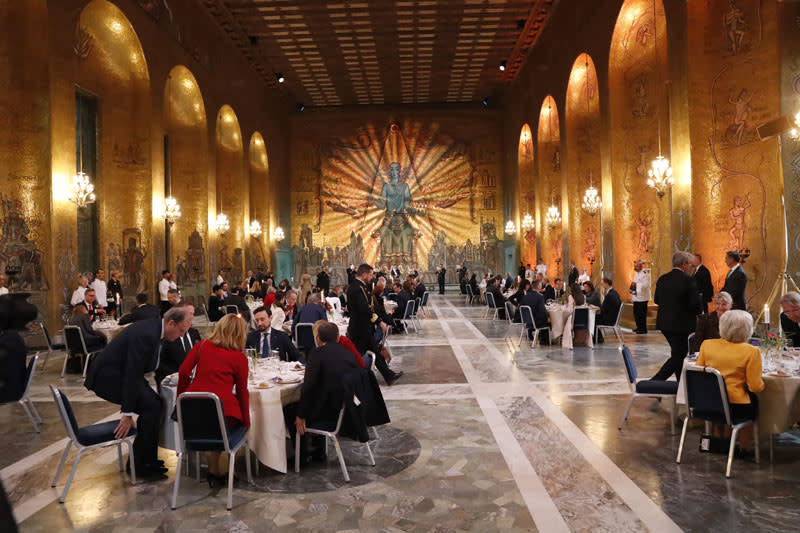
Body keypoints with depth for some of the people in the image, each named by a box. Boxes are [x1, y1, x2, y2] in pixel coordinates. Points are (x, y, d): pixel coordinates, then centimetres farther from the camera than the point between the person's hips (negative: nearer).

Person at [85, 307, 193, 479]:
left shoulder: (154, 329, 3)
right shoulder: (145, 335, -27)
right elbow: (132, 374, -27)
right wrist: (127, 414, -24)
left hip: (118, 373, 10)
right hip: (107, 376, -10)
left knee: (156, 403, 3)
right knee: (151, 406, -17)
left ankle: (147, 459, 13)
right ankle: (139, 464, -3)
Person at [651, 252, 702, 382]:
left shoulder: (662, 279, 3)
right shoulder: (688, 280, -15)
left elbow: (656, 300, 9)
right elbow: (695, 304, -16)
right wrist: (696, 313, 4)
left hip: (664, 323, 7)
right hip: (681, 324, -7)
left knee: (678, 354, 20)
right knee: (677, 357, 1)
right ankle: (655, 382, -8)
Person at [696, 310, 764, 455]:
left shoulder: (707, 344, -3)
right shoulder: (751, 351, -14)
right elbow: (755, 387, -10)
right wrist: (762, 383, 12)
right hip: (735, 407, -4)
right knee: (753, 399, 29)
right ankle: (744, 448, 39)